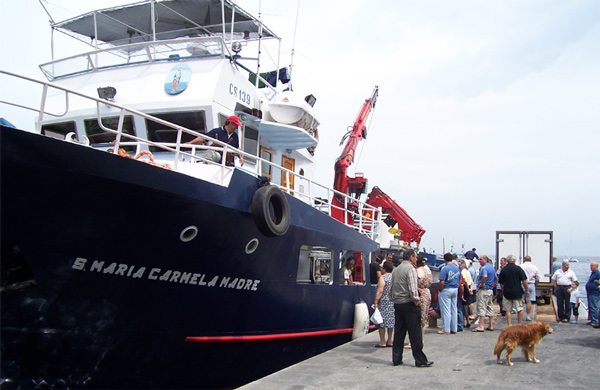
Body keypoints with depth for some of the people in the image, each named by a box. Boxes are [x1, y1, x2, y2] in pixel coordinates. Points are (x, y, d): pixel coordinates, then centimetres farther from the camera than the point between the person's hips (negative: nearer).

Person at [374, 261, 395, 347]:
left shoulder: (383, 278, -10)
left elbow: (380, 291, -17)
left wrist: (376, 302, -15)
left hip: (383, 302, -7)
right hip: (393, 302, 7)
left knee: (382, 321, -2)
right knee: (391, 321, 10)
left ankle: (382, 342, -2)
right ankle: (389, 341, 14)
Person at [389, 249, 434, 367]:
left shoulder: (396, 270, 15)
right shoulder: (411, 268, -11)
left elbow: (391, 289, 17)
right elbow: (412, 289, -21)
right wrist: (416, 301, -11)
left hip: (397, 304, 8)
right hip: (409, 304, -8)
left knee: (398, 332, 11)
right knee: (415, 334, -2)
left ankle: (396, 359, 14)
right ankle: (420, 360, 3)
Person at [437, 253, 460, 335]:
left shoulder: (445, 269, -17)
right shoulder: (457, 268, 6)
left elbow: (442, 282, -21)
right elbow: (459, 281, 11)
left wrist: (440, 291, -8)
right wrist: (456, 289, 18)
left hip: (446, 290, -7)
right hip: (455, 290, 7)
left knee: (446, 310, -1)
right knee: (454, 310, 12)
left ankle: (446, 330, 3)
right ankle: (454, 329, 18)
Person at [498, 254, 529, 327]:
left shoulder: (503, 270, -1)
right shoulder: (518, 268, -7)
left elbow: (501, 283, 3)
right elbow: (524, 280, -7)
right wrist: (527, 290, 3)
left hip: (507, 293, 2)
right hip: (517, 292, -2)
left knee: (508, 310, 7)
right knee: (519, 309, 12)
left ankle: (509, 325, 3)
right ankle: (520, 324, 15)